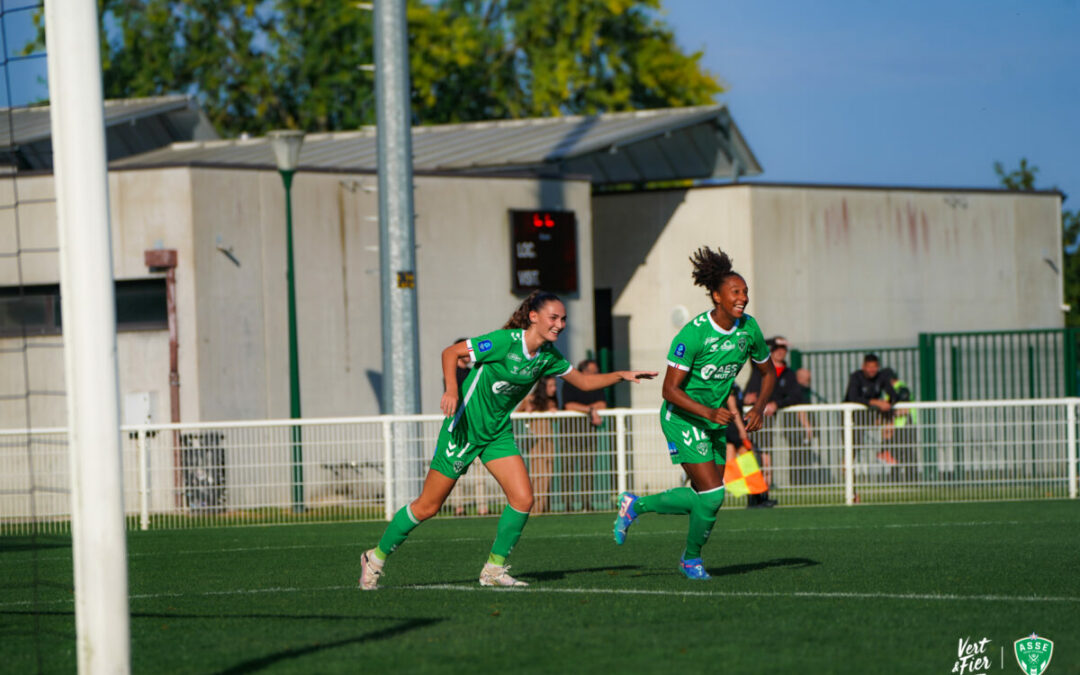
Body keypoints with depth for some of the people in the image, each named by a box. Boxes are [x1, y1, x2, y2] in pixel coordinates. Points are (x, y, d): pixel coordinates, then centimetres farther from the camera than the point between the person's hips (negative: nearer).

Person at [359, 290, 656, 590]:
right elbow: (450, 352, -17)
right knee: (427, 507, -1)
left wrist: (621, 375, -1)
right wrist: (452, 389, -32)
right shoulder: (505, 341, -21)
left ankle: (494, 569, 5)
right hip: (465, 427, -6)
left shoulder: (548, 356, 0)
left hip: (498, 431, 6)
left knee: (523, 499, -11)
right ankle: (376, 557, 18)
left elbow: (583, 381, 12)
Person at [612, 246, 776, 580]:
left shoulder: (748, 329, -5)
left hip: (715, 418, 7)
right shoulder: (693, 334, -25)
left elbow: (768, 372, 11)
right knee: (712, 494, -14)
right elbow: (670, 389, -24)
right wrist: (708, 412, -34)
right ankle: (692, 559, 10)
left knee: (703, 497, 8)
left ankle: (636, 505, 30)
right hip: (682, 417, -7)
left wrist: (759, 408, -6)